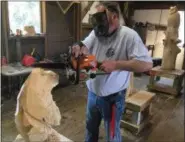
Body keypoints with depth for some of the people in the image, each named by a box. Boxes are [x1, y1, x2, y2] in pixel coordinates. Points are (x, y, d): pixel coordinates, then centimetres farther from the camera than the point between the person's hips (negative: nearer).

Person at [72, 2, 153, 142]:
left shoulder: (129, 35, -19)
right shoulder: (96, 32, 1)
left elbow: (147, 64, -25)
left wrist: (115, 64, -29)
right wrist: (78, 47, -28)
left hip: (112, 97, -6)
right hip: (92, 92, 6)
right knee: (91, 127, 28)